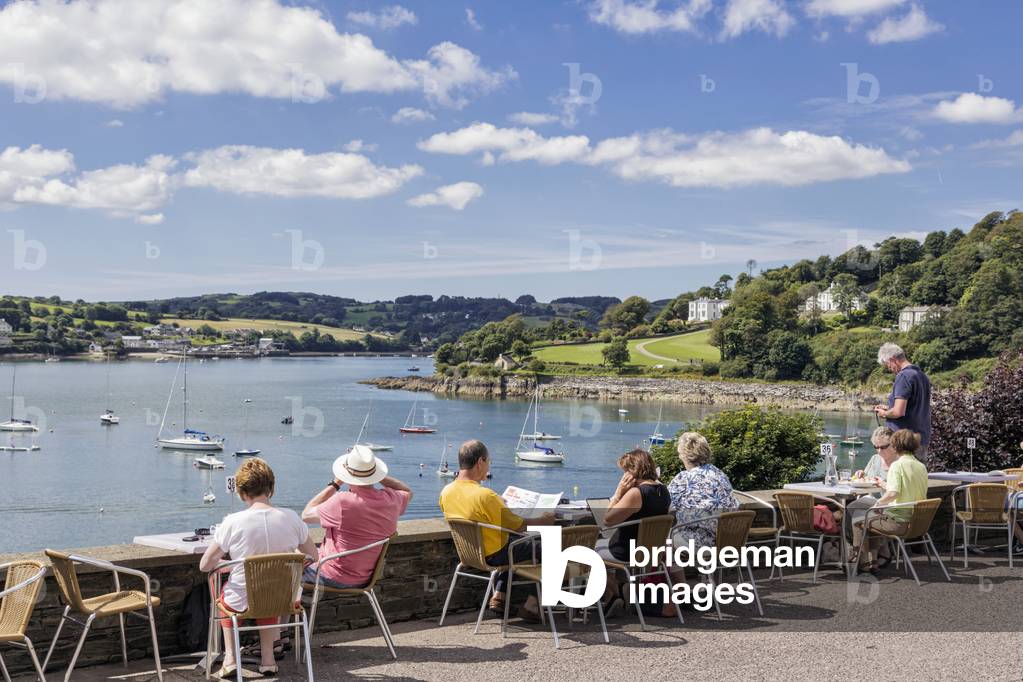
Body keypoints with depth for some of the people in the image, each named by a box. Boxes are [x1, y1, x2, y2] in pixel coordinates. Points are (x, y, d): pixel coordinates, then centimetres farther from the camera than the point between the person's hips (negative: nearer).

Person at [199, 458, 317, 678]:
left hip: (242, 603, -2)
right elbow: (312, 556, 2)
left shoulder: (232, 522, -19)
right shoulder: (291, 518, -12)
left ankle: (230, 657, 26)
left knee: (225, 595, 35)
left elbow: (205, 565, -10)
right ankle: (268, 658, 32)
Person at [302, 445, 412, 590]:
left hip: (333, 578, -6)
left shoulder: (342, 502, -29)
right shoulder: (390, 500, -11)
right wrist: (376, 476, 7)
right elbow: (407, 492, 15)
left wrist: (335, 484, -9)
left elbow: (306, 515, -12)